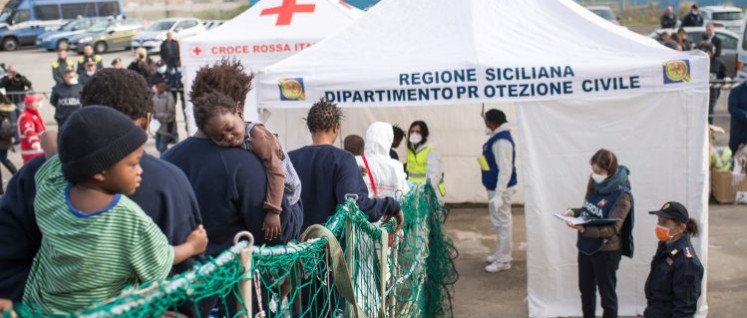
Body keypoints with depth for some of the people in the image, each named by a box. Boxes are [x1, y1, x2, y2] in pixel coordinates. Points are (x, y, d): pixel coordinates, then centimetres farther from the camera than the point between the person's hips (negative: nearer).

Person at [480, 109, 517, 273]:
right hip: (494, 187, 10)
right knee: (498, 222, 20)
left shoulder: (502, 141, -21)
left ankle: (503, 261, 5)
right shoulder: (497, 137, 11)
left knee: (503, 223, -2)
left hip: (500, 189, -10)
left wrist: (499, 194, -28)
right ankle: (501, 253, 33)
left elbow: (505, 169, -26)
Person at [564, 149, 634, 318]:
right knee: (586, 289, 21)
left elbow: (612, 228, -26)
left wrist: (584, 229, -38)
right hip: (586, 247, 7)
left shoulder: (622, 195, -20)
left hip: (606, 251, -7)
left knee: (607, 294, 9)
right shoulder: (595, 185, 0)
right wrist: (574, 212, -6)